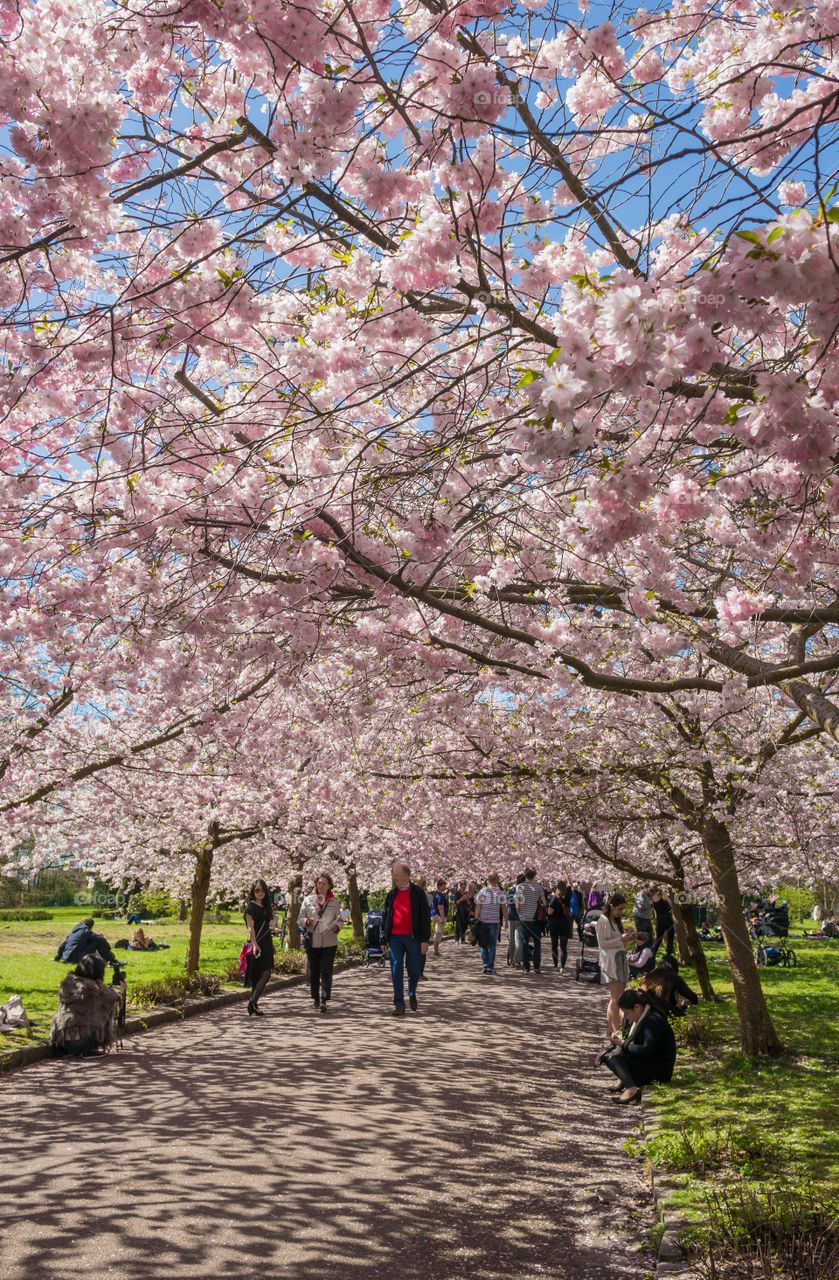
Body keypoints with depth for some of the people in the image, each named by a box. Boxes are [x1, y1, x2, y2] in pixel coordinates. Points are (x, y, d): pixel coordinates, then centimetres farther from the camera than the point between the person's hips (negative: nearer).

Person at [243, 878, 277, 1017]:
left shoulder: (266, 906, 16)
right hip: (257, 944, -8)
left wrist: (273, 914, 12)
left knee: (261, 975, 7)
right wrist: (254, 944, -24)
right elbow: (250, 927, -17)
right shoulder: (251, 906, -7)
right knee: (265, 974, -14)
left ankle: (253, 1004, 11)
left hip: (266, 943, 8)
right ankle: (253, 1002, -14)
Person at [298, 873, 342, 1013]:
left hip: (329, 942, -1)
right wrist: (306, 921, -16)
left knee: (326, 972, -10)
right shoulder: (308, 900, 6)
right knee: (314, 971, 8)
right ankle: (316, 998, 24)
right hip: (312, 942, 1)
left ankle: (324, 1001, -13)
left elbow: (339, 919, 11)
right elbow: (300, 919, 7)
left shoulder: (334, 902, 6)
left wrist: (337, 926, -12)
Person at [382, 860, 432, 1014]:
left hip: (413, 937, -2)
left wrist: (425, 939, -8)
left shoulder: (417, 893, -1)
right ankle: (399, 1003, 6)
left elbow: (425, 916, -3)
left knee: (414, 970, 6)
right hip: (395, 937, 3)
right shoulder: (391, 894, 10)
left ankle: (412, 994, 33)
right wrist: (384, 939, 10)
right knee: (396, 971, -1)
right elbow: (385, 917, 15)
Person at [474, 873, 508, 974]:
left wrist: (476, 920, 5)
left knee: (483, 944, 12)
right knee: (492, 944, 5)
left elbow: (477, 908, -1)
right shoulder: (500, 893, -2)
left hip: (483, 921, 1)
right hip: (495, 921, -1)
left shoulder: (481, 892, -1)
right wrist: (506, 921, 9)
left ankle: (485, 964, 4)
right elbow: (504, 908, 0)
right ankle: (490, 967, 4)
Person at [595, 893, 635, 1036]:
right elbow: (602, 943, -15)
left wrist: (629, 939, 3)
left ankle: (611, 1028, 14)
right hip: (610, 962, -8)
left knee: (616, 998, 9)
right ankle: (617, 1030, -12)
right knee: (616, 997, -12)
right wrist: (621, 939, -18)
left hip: (620, 961, 8)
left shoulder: (618, 921, 18)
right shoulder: (604, 921, -9)